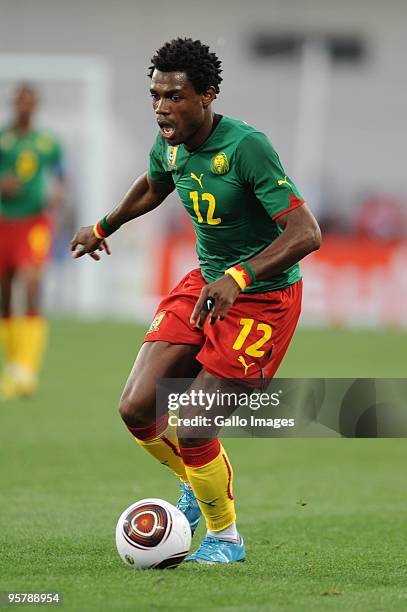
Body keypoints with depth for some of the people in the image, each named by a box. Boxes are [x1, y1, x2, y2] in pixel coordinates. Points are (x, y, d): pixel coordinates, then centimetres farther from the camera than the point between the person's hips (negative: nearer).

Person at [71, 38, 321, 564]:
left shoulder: (246, 146, -26)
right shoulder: (170, 145, -2)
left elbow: (306, 233, -31)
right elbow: (151, 189, 24)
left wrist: (238, 277, -42)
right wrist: (103, 228, 40)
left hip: (263, 299, -7)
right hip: (205, 283, 7)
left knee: (189, 434, -12)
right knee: (137, 409, -2)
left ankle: (224, 538, 15)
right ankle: (198, 481, 29)